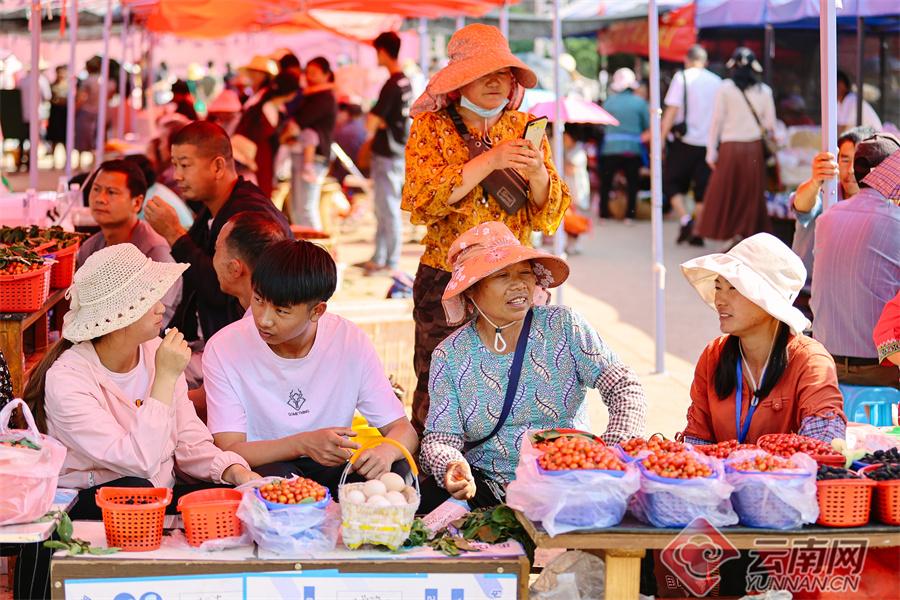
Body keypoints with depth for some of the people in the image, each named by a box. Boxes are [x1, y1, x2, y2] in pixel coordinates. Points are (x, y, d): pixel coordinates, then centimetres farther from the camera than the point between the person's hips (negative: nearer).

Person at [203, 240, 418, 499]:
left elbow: (403, 431, -6)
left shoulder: (350, 342, -8)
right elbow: (229, 451, -15)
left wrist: (385, 452, -31)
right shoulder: (223, 349, -12)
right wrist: (303, 444, -32)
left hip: (330, 467, 2)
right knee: (276, 476, -36)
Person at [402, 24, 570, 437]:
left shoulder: (525, 127, 10)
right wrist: (489, 161, -20)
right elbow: (421, 203, -15)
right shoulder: (430, 127, 2)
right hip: (446, 282, -2)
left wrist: (539, 174, -15)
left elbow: (549, 218, 5)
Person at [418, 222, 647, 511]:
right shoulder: (450, 355, 1)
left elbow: (626, 389, -8)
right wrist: (451, 466, -28)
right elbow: (440, 436, -3)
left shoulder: (565, 328, -1)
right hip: (485, 485, 1)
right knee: (429, 502, -28)